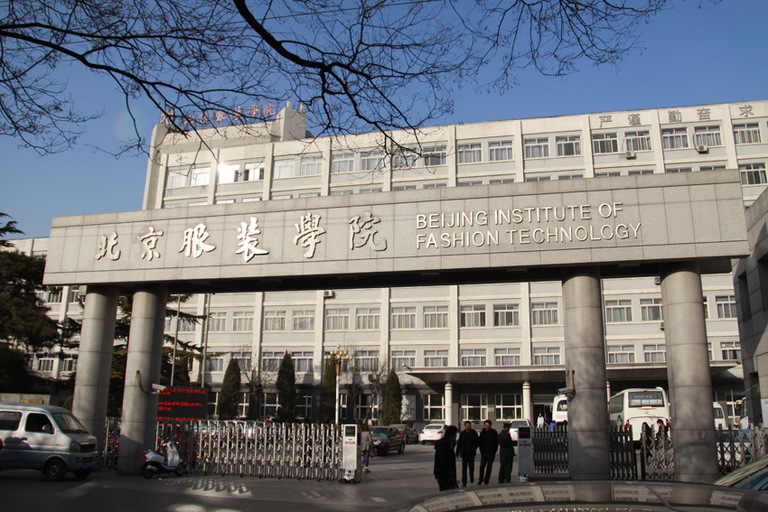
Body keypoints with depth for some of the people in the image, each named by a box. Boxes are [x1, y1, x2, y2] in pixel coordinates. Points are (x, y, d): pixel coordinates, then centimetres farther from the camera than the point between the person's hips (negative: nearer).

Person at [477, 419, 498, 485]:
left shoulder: (494, 433, 2)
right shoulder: (482, 433, 6)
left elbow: (496, 443, 3)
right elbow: (480, 443, 9)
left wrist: (494, 451, -4)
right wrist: (482, 451, -1)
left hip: (491, 453, 0)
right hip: (484, 452, 0)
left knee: (489, 467, 4)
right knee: (482, 466, -8)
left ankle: (486, 480, 12)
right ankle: (480, 479, 2)